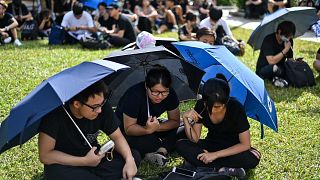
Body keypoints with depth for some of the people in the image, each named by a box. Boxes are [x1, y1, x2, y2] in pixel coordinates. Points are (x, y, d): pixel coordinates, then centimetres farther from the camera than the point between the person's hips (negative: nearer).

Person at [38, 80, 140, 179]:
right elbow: (45, 155, -22)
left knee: (134, 156, -15)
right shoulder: (55, 114, -26)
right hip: (64, 165, -4)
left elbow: (117, 137, -1)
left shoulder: (102, 106, -14)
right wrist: (85, 161, -25)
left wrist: (129, 160, -21)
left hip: (94, 157, 4)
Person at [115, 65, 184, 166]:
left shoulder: (170, 94, -18)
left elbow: (175, 121, -11)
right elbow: (129, 129, -26)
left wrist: (156, 127, -28)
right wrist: (147, 129, -45)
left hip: (149, 125, 6)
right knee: (147, 142, -37)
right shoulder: (134, 95, -31)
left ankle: (161, 150, -23)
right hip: (124, 131, -6)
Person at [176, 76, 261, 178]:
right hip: (211, 144, 3)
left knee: (253, 158, -34)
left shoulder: (236, 108, -26)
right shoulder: (201, 106, -17)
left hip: (233, 148, -3)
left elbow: (245, 144, -23)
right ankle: (222, 169, -27)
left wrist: (215, 154, -27)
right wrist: (185, 119, -30)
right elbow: (194, 139, -13)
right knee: (181, 145, -23)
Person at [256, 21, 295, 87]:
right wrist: (285, 50, -29)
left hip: (279, 69, 6)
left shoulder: (289, 41, -2)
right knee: (274, 67, -40)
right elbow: (271, 61, -31)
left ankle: (278, 79, -12)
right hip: (263, 71, -6)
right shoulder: (268, 40, -21)